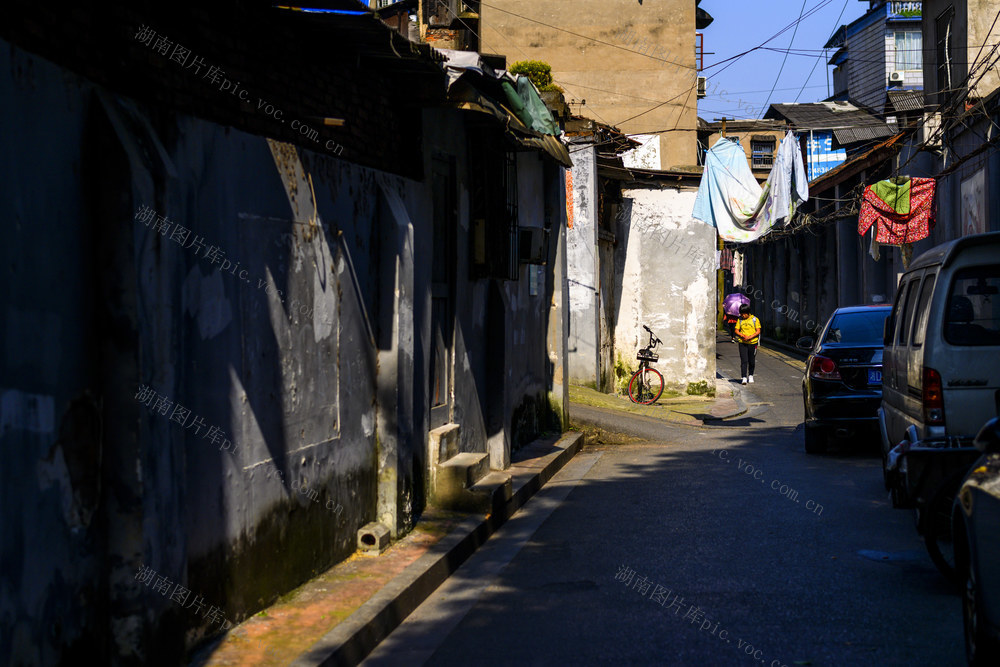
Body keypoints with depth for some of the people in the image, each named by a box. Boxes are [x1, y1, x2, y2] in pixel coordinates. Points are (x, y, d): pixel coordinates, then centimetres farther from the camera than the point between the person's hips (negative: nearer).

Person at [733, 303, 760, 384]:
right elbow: (736, 330, 6)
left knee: (752, 361, 9)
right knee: (743, 360, -8)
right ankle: (744, 378, -10)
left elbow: (758, 331, -3)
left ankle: (750, 376, 28)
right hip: (742, 343, 1)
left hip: (753, 342, -1)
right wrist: (743, 336, -13)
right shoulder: (740, 320, 5)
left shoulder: (755, 319, -1)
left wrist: (750, 337, -17)